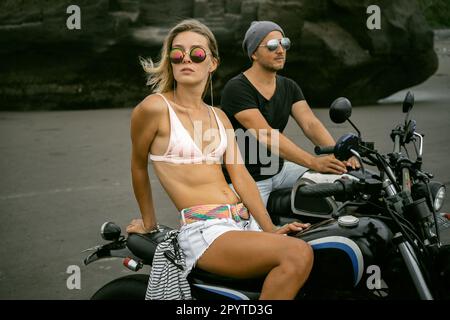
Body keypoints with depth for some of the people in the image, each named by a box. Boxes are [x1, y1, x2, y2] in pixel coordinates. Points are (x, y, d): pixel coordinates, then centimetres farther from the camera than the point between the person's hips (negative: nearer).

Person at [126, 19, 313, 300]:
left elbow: (240, 174, 9)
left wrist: (270, 228, -3)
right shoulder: (155, 108, -3)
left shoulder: (218, 117, 17)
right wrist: (148, 222, 20)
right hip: (202, 231, -7)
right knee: (298, 254, -29)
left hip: (240, 223, 7)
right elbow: (139, 167, 10)